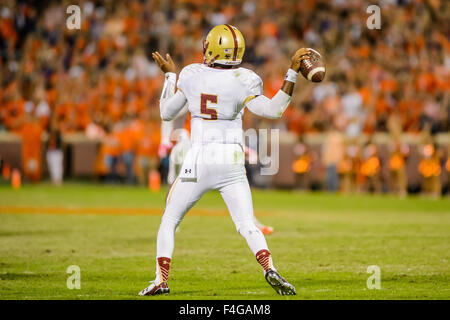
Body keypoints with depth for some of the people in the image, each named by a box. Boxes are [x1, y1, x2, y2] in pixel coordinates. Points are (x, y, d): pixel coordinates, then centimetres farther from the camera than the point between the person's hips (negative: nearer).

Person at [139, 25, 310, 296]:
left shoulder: (191, 76, -1)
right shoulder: (242, 81, -6)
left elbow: (167, 113, 11)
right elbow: (273, 110, -11)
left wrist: (171, 75, 23)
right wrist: (292, 73, -9)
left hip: (199, 161, 0)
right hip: (232, 164, 0)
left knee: (169, 221, 15)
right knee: (248, 226, 2)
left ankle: (161, 280, 8)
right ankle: (270, 269, -22)